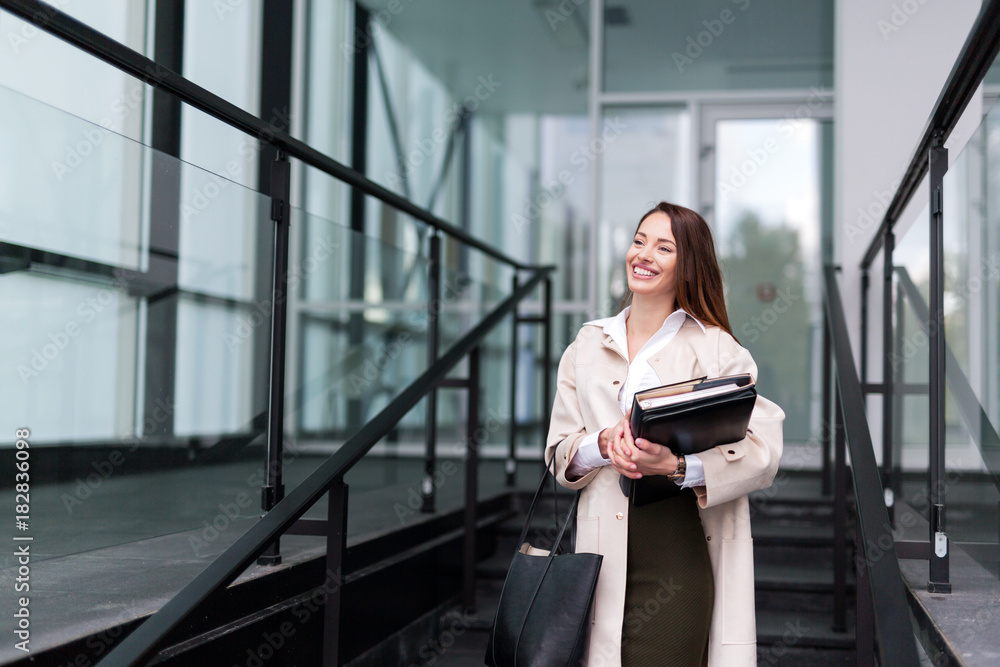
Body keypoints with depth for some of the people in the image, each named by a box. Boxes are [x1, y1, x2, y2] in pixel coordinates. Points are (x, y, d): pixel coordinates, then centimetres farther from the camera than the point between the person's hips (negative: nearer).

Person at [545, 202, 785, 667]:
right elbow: (560, 452, 10)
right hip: (605, 548, 3)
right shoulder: (588, 345, 14)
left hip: (681, 546, -3)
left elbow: (763, 451, -8)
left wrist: (675, 465, -23)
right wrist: (605, 445, -11)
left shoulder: (717, 350, 2)